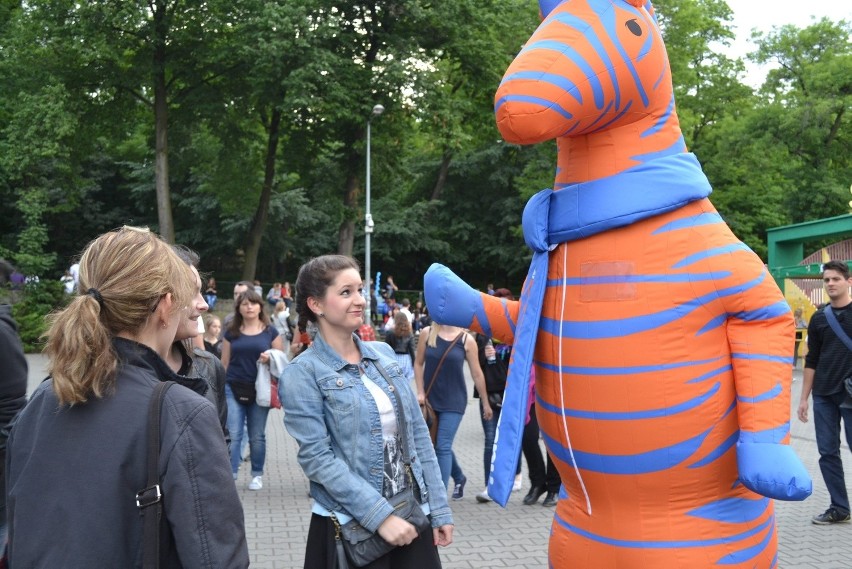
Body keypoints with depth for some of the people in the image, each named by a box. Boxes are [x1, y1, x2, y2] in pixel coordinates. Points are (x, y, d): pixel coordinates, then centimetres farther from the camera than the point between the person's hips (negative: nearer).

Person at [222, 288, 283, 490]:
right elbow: (224, 362, 11)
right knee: (233, 434, -6)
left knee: (257, 436, 7)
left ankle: (257, 475, 19)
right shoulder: (231, 332, 8)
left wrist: (270, 359, -14)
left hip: (259, 390, 0)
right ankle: (230, 474, -3)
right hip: (233, 389, 1)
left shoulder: (270, 332, 5)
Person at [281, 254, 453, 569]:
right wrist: (379, 515, -21)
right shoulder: (303, 372, -8)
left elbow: (418, 433, 8)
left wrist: (438, 508, 4)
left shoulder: (383, 353, 7)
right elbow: (316, 457, -16)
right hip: (352, 527, -5)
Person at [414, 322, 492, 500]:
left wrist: (485, 403, 4)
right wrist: (420, 392, -2)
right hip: (430, 399, 4)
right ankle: (459, 478, 42)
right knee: (435, 445, 17)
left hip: (454, 402, -3)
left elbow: (477, 374, -1)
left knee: (443, 447, -10)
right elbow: (418, 364, 5)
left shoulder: (466, 340, -7)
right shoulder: (427, 333, -2)